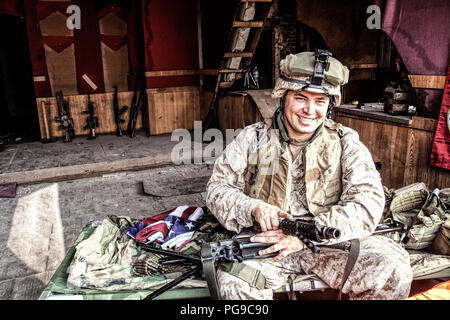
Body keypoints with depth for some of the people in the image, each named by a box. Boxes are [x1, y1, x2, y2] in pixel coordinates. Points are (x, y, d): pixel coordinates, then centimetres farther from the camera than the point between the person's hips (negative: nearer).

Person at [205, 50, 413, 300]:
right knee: (235, 283, -31)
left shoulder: (346, 143, 2)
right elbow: (218, 187, 5)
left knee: (393, 266, -21)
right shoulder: (252, 138, 3)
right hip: (263, 242, -1)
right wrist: (252, 208, -17)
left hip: (330, 244, 2)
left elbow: (369, 202, -9)